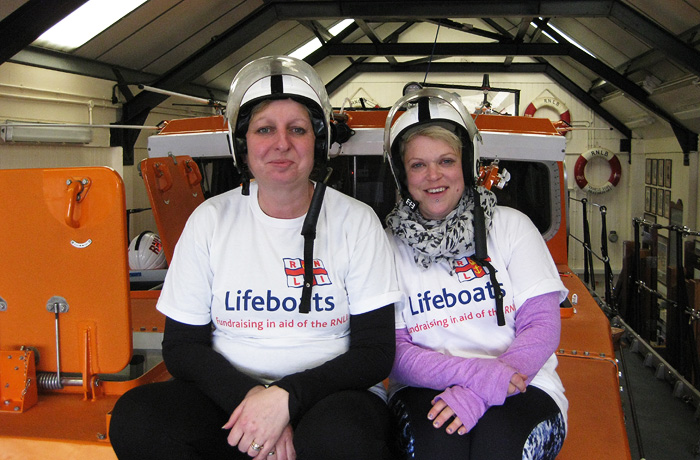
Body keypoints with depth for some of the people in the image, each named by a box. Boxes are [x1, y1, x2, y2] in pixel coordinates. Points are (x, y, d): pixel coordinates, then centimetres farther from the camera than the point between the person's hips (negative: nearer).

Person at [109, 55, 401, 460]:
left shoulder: (356, 221, -2)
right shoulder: (210, 220, 2)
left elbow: (376, 353, -5)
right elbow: (182, 345, 3)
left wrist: (286, 397, -20)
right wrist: (250, 398, -16)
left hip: (330, 396, -2)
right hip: (229, 397, 3)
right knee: (136, 418, -25)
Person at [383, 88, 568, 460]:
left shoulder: (512, 226, 6)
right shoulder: (390, 245, 5)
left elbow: (543, 325, -2)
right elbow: (393, 351, 0)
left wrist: (482, 392, -18)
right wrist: (475, 372, -18)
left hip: (521, 385, 0)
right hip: (425, 390, 0)